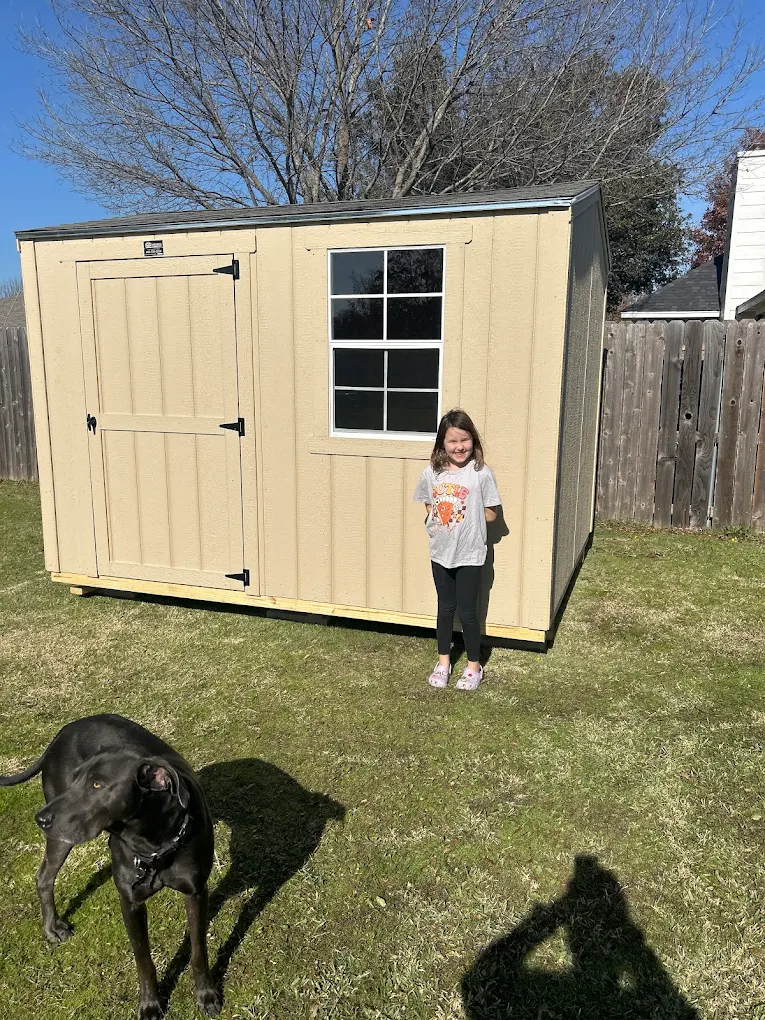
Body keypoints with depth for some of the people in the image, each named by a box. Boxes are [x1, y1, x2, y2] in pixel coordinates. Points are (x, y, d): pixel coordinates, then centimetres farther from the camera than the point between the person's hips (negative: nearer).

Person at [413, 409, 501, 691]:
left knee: (467, 611, 6)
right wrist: (441, 519, -5)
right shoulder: (432, 473, -2)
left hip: (469, 554, -3)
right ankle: (443, 661, 33)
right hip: (440, 552, 4)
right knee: (445, 608, 17)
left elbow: (490, 513, -7)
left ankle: (474, 667, 24)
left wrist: (463, 517, -9)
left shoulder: (482, 474, -13)